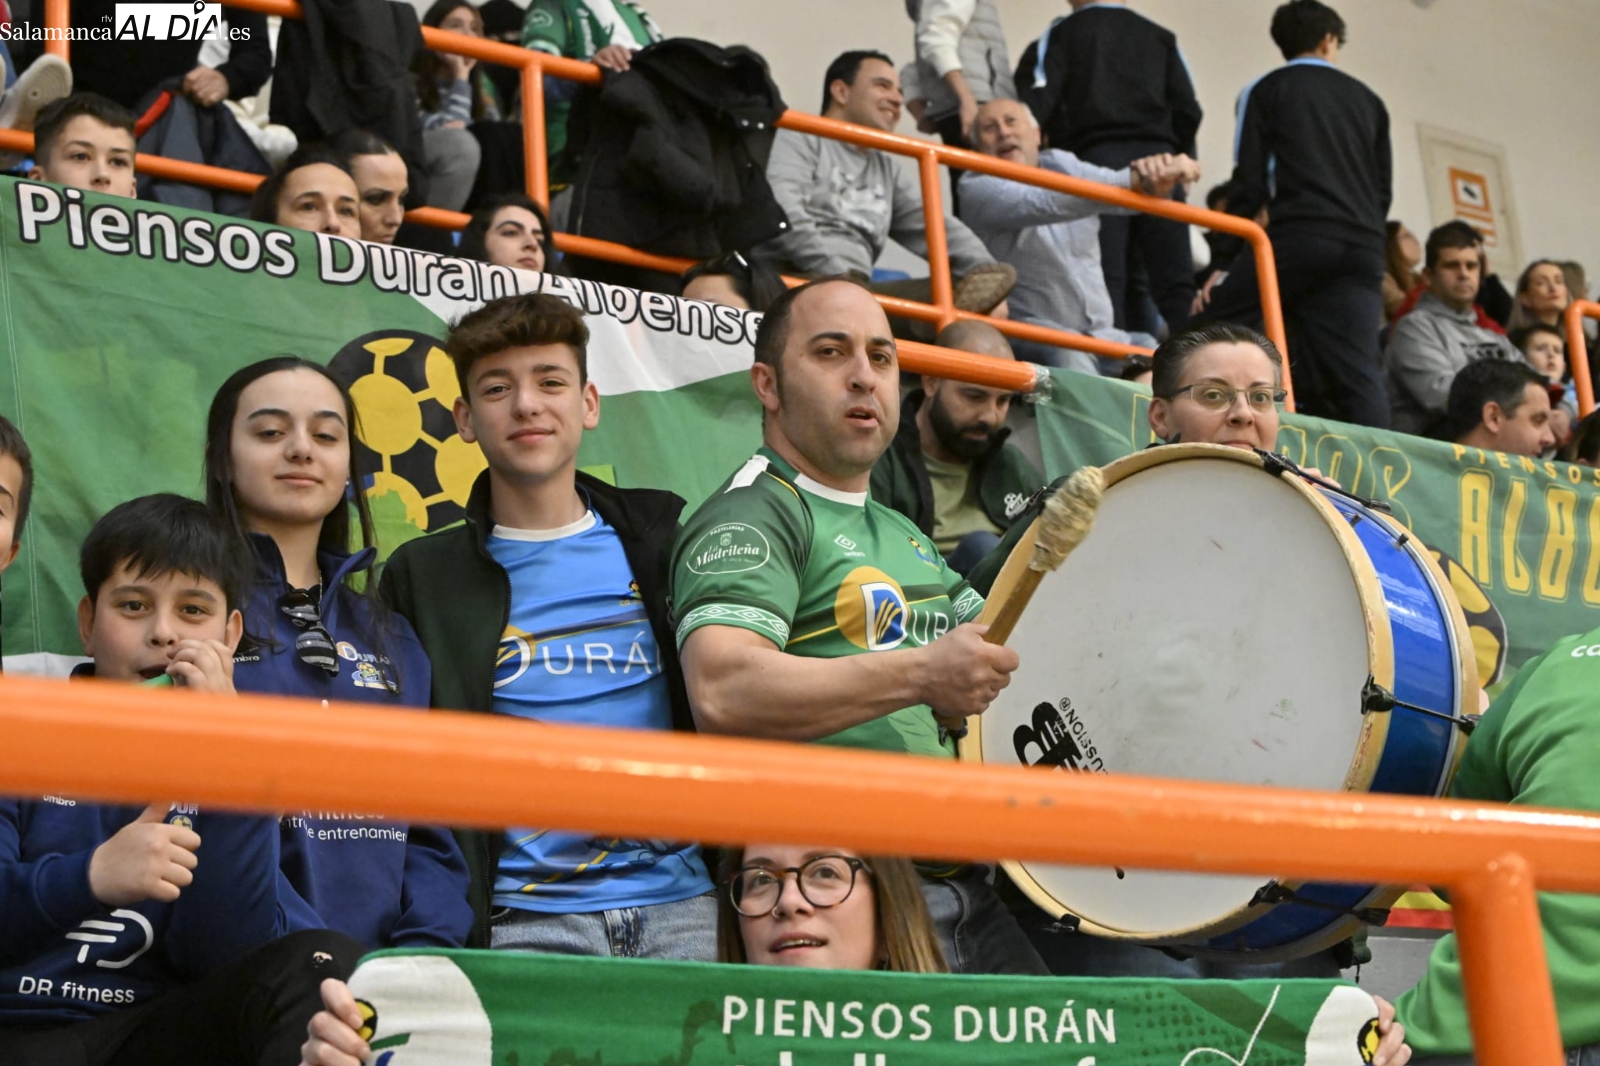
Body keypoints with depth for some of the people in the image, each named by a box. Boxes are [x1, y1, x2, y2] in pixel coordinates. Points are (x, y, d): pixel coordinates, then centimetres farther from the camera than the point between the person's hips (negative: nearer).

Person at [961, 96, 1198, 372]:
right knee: (1067, 351, -35)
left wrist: (1156, 175, -31)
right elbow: (1043, 204, -24)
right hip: (1029, 339, -5)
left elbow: (1127, 192, -5)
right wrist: (1136, 179, -34)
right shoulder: (976, 188, -4)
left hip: (1100, 335, 5)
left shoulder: (1062, 164, 14)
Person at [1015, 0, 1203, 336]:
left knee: (1107, 283, -6)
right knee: (1176, 284, 1)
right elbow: (1187, 109, 8)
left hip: (1095, 157, -2)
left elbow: (1036, 104, -5)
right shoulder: (1161, 37, 18)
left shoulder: (1060, 35, 10)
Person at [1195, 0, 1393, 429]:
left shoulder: (1265, 91, 12)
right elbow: (1383, 190, 21)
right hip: (1364, 248, 4)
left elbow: (1250, 181, 3)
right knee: (1359, 372, -2)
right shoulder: (1368, 99, 24)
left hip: (1300, 235, -4)